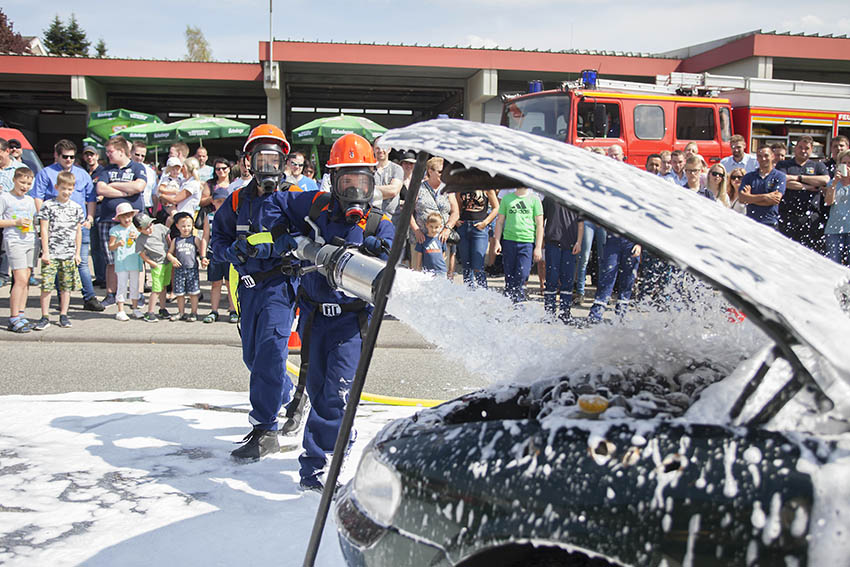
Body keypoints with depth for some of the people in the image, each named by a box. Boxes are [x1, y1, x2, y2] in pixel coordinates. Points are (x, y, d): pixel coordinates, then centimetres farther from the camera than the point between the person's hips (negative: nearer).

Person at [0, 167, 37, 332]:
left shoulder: (30, 200, 15)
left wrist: (31, 225, 7)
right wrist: (16, 222, -15)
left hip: (30, 242, 6)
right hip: (14, 242, -6)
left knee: (25, 280, 8)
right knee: (21, 279, -13)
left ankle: (21, 315, 15)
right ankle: (13, 319, -9)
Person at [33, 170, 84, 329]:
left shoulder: (77, 208, 9)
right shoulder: (48, 205, 0)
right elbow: (44, 229, -1)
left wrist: (77, 253, 10)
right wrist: (45, 252, -6)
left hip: (69, 254, 3)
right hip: (51, 254, -3)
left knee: (66, 286, 7)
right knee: (47, 285, -4)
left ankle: (63, 315, 16)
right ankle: (45, 317, 4)